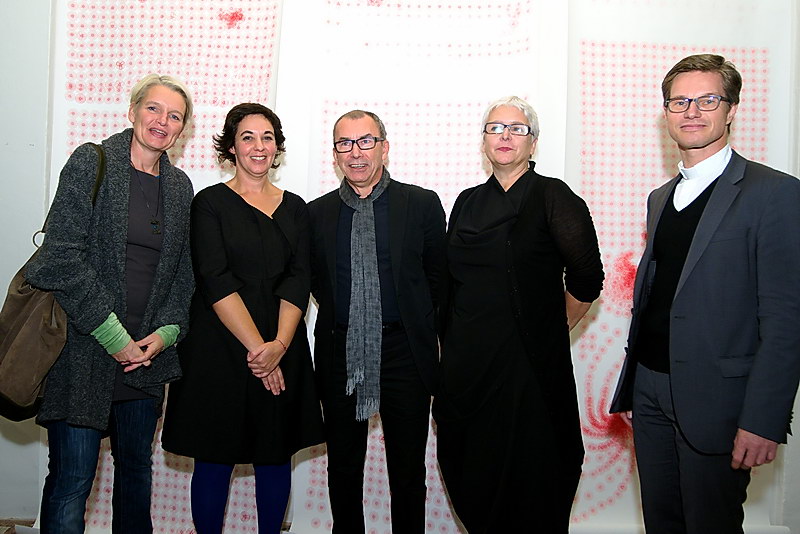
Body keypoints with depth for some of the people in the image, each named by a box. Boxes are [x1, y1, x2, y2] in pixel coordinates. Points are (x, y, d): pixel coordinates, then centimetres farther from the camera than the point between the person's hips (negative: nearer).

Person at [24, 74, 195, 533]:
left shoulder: (180, 185, 11)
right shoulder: (91, 162, -4)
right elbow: (63, 255, -12)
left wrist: (166, 332, -3)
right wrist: (113, 335, -14)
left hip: (148, 352, 5)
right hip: (85, 348, -5)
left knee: (137, 467, 16)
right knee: (72, 478, 0)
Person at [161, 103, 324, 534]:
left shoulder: (294, 208, 10)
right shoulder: (210, 203, 0)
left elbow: (298, 281, 1)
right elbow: (216, 281, -9)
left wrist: (279, 344, -13)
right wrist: (256, 346, -16)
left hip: (281, 349, 3)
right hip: (219, 347, -3)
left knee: (276, 457, 9)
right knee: (214, 458, 4)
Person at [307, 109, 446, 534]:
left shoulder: (422, 204, 0)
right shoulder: (317, 213, 5)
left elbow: (437, 275, 6)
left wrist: (420, 328, 6)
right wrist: (345, 318, 8)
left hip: (405, 351, -2)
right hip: (339, 352, 2)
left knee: (408, 467, 9)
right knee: (343, 466, 14)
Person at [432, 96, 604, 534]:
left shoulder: (553, 197, -4)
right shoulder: (467, 202, 12)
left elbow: (586, 281, -8)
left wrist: (552, 330, 0)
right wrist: (452, 346, 11)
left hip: (529, 364, -5)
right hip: (465, 364, 5)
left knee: (530, 483, 5)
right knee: (472, 480, 12)